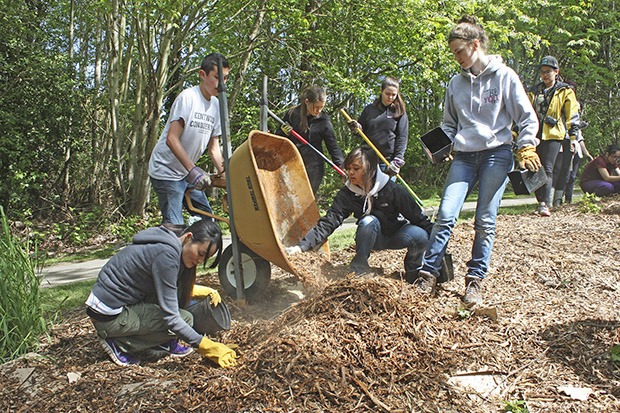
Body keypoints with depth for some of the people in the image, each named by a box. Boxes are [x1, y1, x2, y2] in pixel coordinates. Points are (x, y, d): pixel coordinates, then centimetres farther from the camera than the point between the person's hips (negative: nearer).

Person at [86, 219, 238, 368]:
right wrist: (206, 347, -22)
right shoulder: (166, 254, -26)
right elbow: (171, 317, -25)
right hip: (108, 316, -9)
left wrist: (205, 291, 3)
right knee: (185, 318, -14)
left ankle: (162, 343, 9)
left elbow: (179, 289, 18)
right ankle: (119, 343, -4)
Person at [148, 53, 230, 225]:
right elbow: (171, 139, -24)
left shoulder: (216, 105, 6)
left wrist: (225, 175, -1)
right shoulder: (188, 97, -16)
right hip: (166, 171, -8)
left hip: (187, 173, 8)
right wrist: (192, 169, -31)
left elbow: (213, 147, 9)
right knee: (173, 225, -13)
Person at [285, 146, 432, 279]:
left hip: (397, 235, 0)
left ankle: (412, 273, -1)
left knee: (420, 236, -31)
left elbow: (418, 217, -15)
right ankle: (358, 268, -17)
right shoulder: (347, 194, -18)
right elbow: (329, 221, -25)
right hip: (373, 239, 0)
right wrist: (302, 245, -37)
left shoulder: (392, 190, -23)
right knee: (368, 221, -33)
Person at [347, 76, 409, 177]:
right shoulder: (369, 109, 11)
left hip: (388, 162, -2)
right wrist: (357, 128, -6)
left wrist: (397, 161, -12)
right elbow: (362, 131, 19)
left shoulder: (400, 112, 4)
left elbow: (402, 138, -2)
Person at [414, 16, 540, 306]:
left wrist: (525, 150, -9)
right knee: (445, 215, -10)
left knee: (485, 221, -3)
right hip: (464, 157, 3)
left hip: (497, 155, -3)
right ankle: (428, 274, -5)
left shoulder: (504, 76, 0)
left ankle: (475, 279, 8)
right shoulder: (456, 83, 12)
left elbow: (527, 118, 2)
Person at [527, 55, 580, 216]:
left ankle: (545, 204, -18)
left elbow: (572, 115, 5)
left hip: (553, 136, -4)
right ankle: (541, 202, 12)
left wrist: (573, 136, 0)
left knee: (547, 169, -15)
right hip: (534, 135, 5)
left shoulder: (565, 92, 7)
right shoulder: (534, 92, 19)